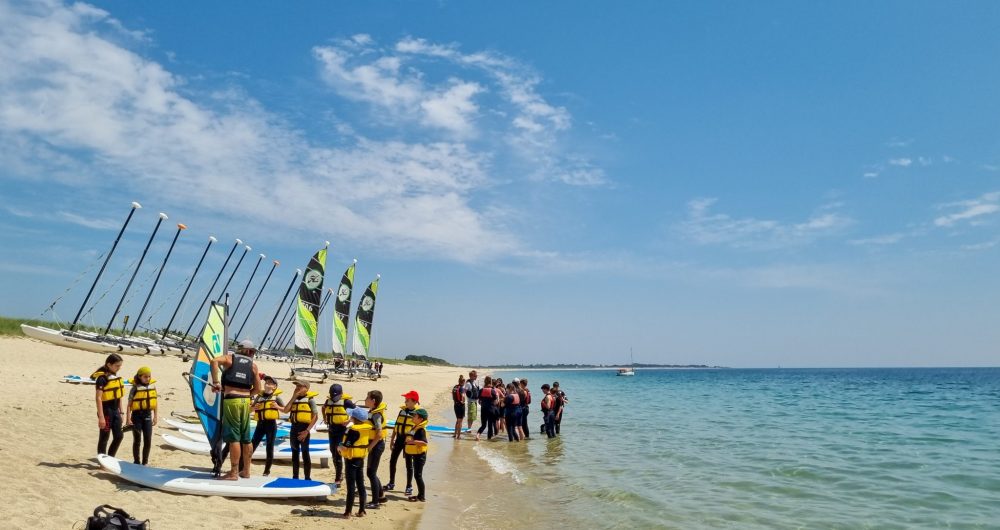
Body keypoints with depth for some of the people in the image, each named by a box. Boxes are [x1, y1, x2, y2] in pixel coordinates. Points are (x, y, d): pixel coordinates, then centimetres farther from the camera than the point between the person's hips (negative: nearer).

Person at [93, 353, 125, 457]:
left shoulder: (116, 376, 9)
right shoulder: (102, 378, -15)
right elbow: (98, 398, -19)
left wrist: (120, 412, 15)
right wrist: (101, 417, -22)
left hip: (115, 410, 8)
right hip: (106, 410, -8)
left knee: (119, 436, 9)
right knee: (104, 438, 3)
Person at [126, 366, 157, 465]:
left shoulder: (153, 387, 3)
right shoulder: (135, 388, -9)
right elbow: (129, 404, -8)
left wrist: (155, 416, 9)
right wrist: (128, 418, -12)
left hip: (147, 415, 3)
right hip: (137, 415, -3)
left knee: (148, 440, 4)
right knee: (137, 440, 5)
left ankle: (145, 462, 17)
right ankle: (136, 462, 17)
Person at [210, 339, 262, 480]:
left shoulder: (230, 358, 8)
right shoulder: (253, 365, 14)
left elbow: (214, 361, -15)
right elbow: (257, 389, 10)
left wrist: (215, 382, -10)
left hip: (231, 400, -3)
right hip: (245, 401, 3)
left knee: (233, 438, -4)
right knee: (246, 438, 11)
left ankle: (233, 473, -2)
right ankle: (246, 471, 19)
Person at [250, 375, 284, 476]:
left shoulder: (276, 397, 1)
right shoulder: (259, 397, 9)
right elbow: (250, 407, 16)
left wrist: (278, 407, -14)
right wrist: (254, 407, -5)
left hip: (271, 424, -3)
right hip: (260, 423, 3)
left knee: (269, 448, 3)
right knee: (253, 445, 0)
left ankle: (267, 471, 11)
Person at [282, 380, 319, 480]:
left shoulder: (310, 399, -6)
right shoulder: (294, 399, 12)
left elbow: (316, 416, -9)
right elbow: (286, 410, -2)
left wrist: (307, 430, -15)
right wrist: (293, 397, -4)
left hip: (304, 427, -6)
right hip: (294, 427, 6)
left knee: (305, 453, -2)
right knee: (295, 453, 12)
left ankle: (307, 478, 6)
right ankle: (295, 477, 22)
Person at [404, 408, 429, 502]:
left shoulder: (421, 429, -19)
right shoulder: (415, 427, 10)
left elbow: (424, 442, -29)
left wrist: (413, 441, -35)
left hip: (420, 455, -10)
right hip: (415, 454, 10)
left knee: (418, 475, -6)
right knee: (417, 475, 15)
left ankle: (422, 496, 1)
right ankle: (420, 494, 24)